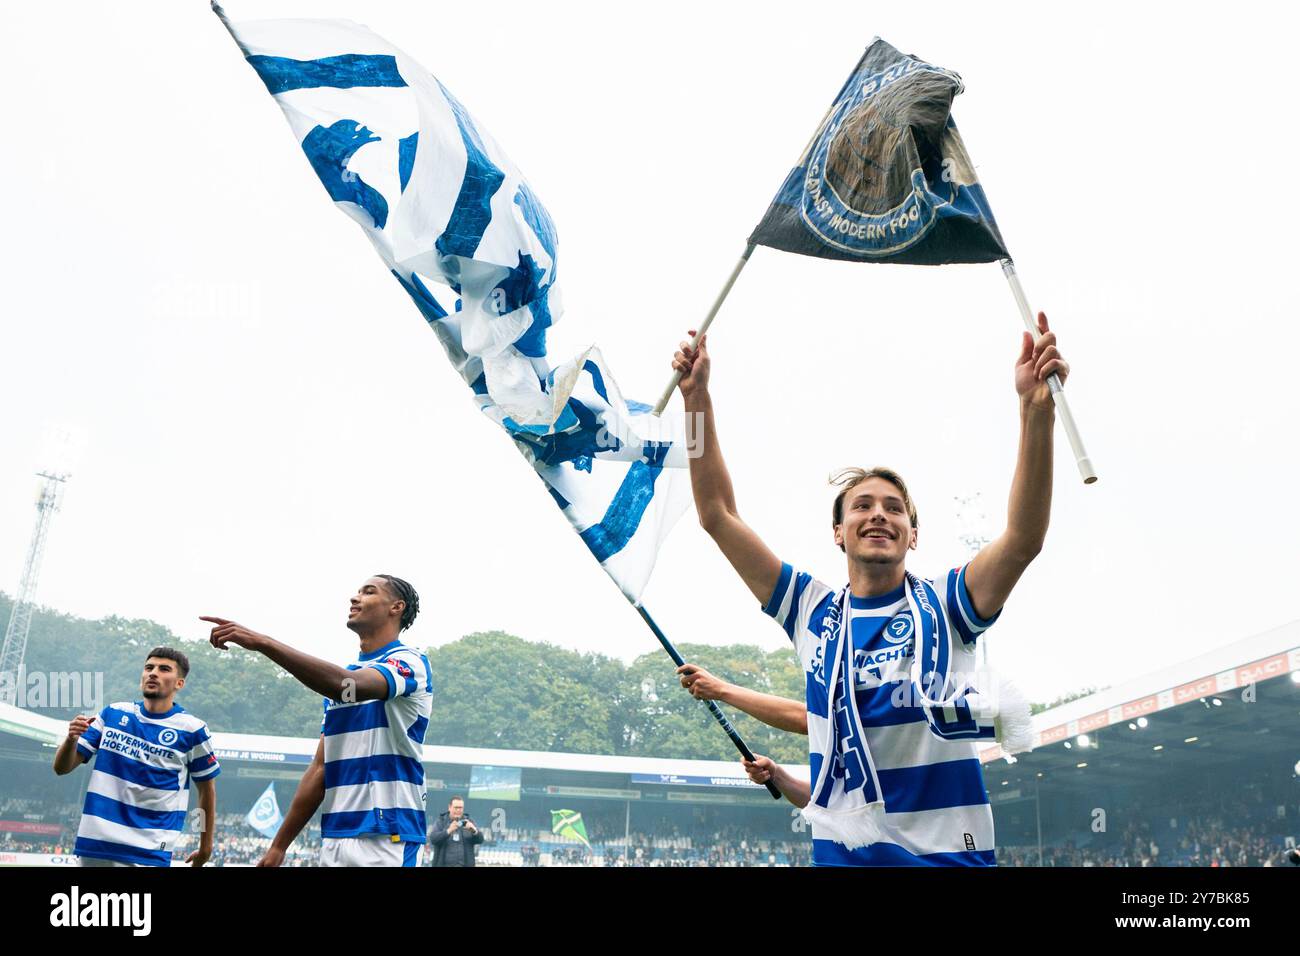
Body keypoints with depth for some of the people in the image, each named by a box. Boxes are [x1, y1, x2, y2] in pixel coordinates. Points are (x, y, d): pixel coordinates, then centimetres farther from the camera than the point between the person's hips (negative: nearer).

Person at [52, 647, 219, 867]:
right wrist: (71, 738, -14)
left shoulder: (192, 730, -4)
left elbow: (207, 789, 5)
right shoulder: (113, 713, 5)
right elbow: (62, 768, 7)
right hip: (93, 844, 4)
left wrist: (206, 846, 9)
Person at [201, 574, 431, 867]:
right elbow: (322, 768, 17)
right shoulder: (339, 677, 18)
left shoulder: (409, 663, -6)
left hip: (387, 839, -7)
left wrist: (263, 642, -28)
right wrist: (279, 845, 14)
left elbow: (349, 686, -27)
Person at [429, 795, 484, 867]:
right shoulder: (440, 822, 5)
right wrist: (449, 830, -26)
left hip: (465, 865, 1)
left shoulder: (469, 822, 9)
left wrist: (474, 830, -23)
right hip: (444, 864, -1)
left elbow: (480, 839, -1)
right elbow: (433, 839, -10)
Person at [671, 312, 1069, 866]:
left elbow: (1023, 539, -22)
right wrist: (697, 397, -6)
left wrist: (1035, 409, -32)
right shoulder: (813, 610, 1)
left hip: (948, 854, -2)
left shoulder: (942, 605, -5)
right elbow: (718, 514, 0)